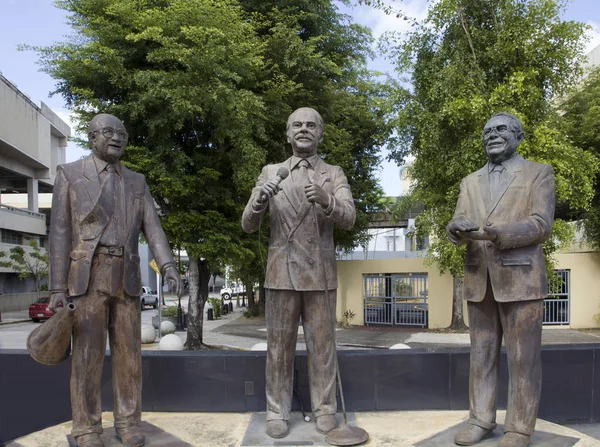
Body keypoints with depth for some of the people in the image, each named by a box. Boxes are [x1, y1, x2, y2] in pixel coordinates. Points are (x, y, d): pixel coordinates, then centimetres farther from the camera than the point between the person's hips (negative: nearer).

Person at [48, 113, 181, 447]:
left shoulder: (137, 182, 13)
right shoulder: (69, 174, 3)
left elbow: (152, 228, 3)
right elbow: (60, 233, -2)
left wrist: (169, 266, -15)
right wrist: (58, 288, -8)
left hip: (126, 278, 3)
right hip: (87, 277, -3)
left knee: (128, 353, 3)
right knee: (88, 354, -3)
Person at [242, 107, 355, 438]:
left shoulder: (334, 175, 5)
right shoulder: (270, 172, 7)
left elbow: (348, 218, -11)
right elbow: (249, 225, 2)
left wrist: (325, 200, -32)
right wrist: (260, 199, -20)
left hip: (320, 274, 0)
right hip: (281, 273, 1)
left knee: (321, 346, 7)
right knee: (279, 346, 7)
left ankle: (325, 410, 21)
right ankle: (277, 412, 19)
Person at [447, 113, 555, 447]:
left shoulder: (539, 173, 4)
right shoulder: (471, 182, 16)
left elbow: (541, 225, -9)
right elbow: (458, 228, 7)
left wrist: (497, 234, -25)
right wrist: (457, 229, -18)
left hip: (520, 278, -4)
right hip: (479, 281, 4)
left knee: (523, 358, 2)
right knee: (482, 355, 10)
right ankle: (482, 420, 20)